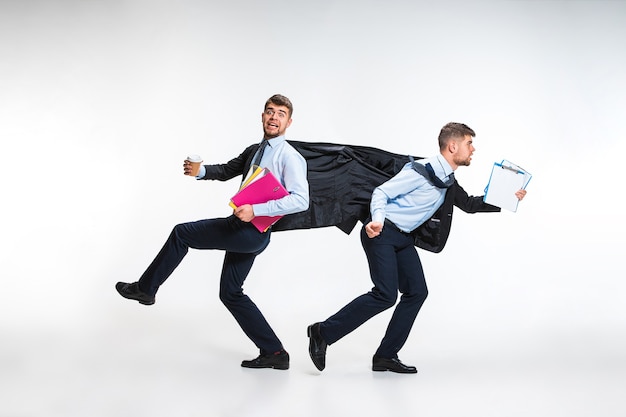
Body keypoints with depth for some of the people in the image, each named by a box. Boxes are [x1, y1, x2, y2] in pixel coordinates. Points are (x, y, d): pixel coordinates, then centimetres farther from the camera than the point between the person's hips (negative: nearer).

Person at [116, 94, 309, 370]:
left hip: (251, 232, -9)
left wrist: (256, 210, -29)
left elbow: (301, 199, -24)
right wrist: (200, 170, 3)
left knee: (181, 232, 1)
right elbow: (227, 170, 24)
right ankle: (274, 353, 17)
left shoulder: (290, 158, -12)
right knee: (230, 293, 14)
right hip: (244, 231, 9)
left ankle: (145, 288, 19)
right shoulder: (254, 151, 14)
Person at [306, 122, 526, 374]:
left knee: (417, 292, 2)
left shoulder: (449, 183, 11)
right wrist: (377, 220, -35)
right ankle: (323, 332, -7)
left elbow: (469, 205, 25)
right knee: (386, 294, -17)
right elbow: (381, 192, -17)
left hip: (404, 238, 9)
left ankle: (386, 356, 9)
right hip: (381, 232, -9)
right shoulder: (421, 171, -16)